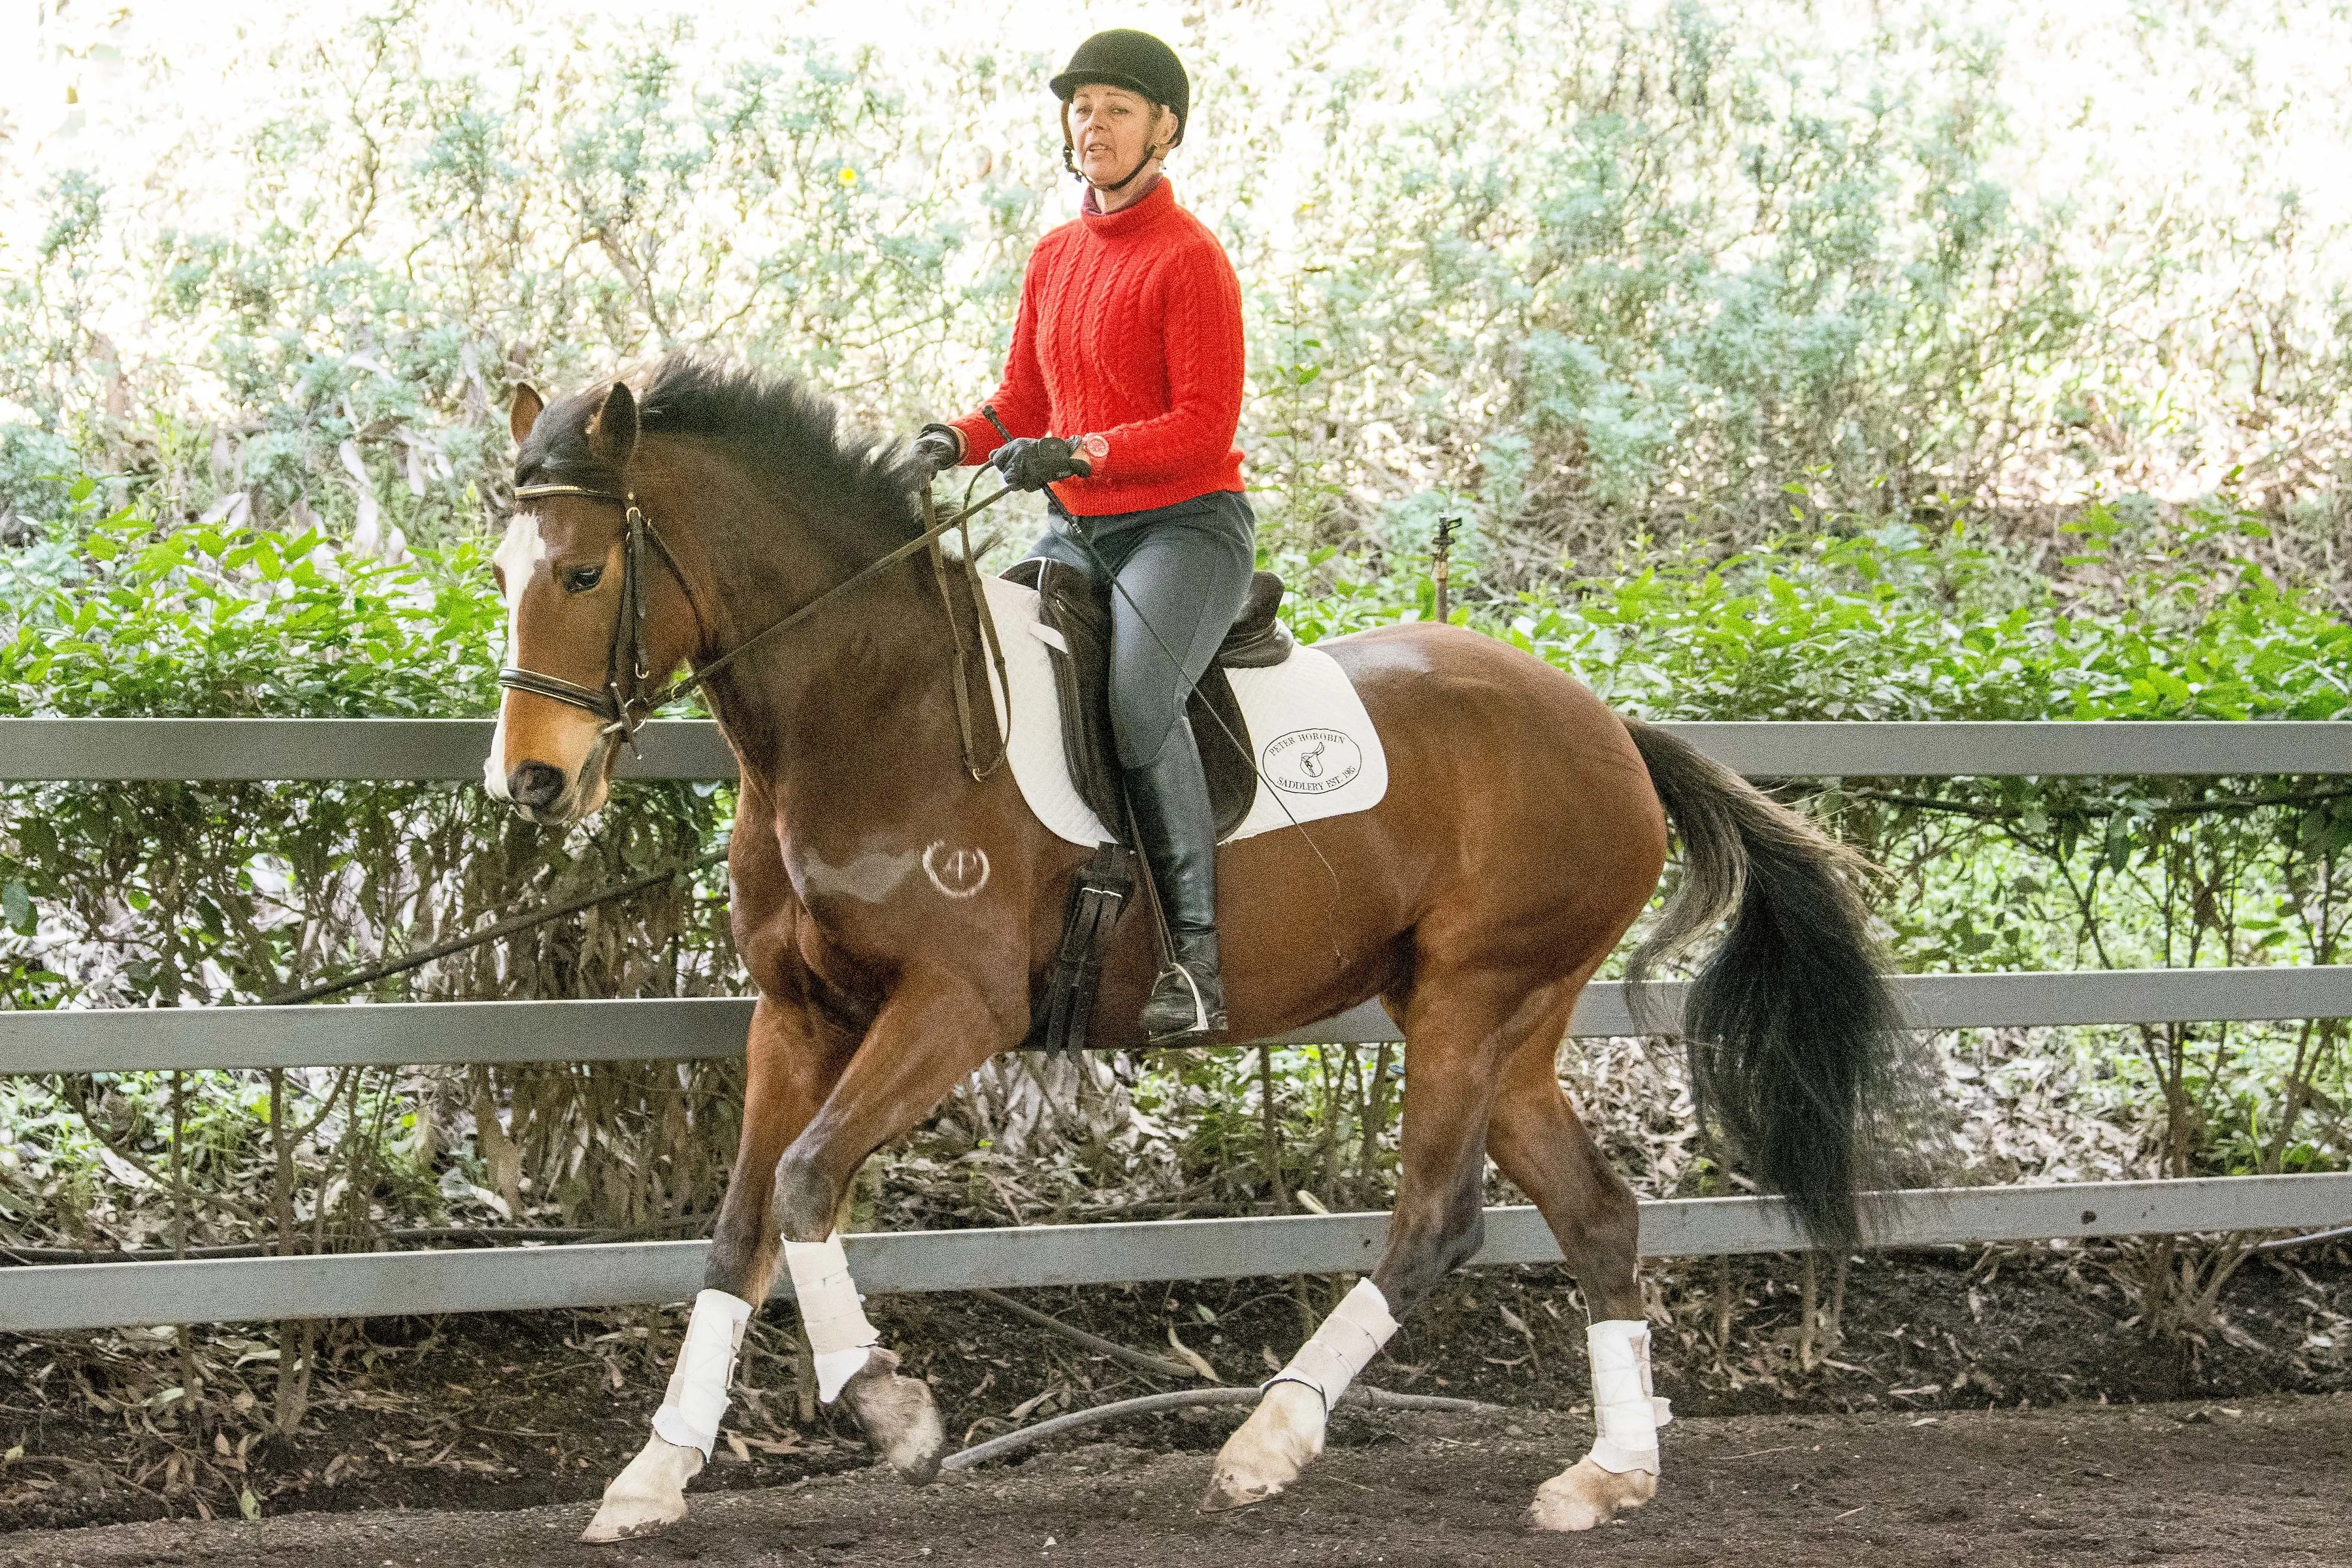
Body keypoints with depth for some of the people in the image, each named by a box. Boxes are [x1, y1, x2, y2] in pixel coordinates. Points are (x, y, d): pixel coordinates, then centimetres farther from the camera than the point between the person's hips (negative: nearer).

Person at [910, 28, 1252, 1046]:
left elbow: (1205, 428, -15)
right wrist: (957, 443, -3)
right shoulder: (1054, 257, 14)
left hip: (1184, 525, -8)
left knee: (1139, 697, -30)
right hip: (1075, 533, 8)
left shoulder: (1190, 260, -9)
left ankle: (1197, 956, -26)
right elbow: (1023, 404, 19)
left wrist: (1080, 453, -27)